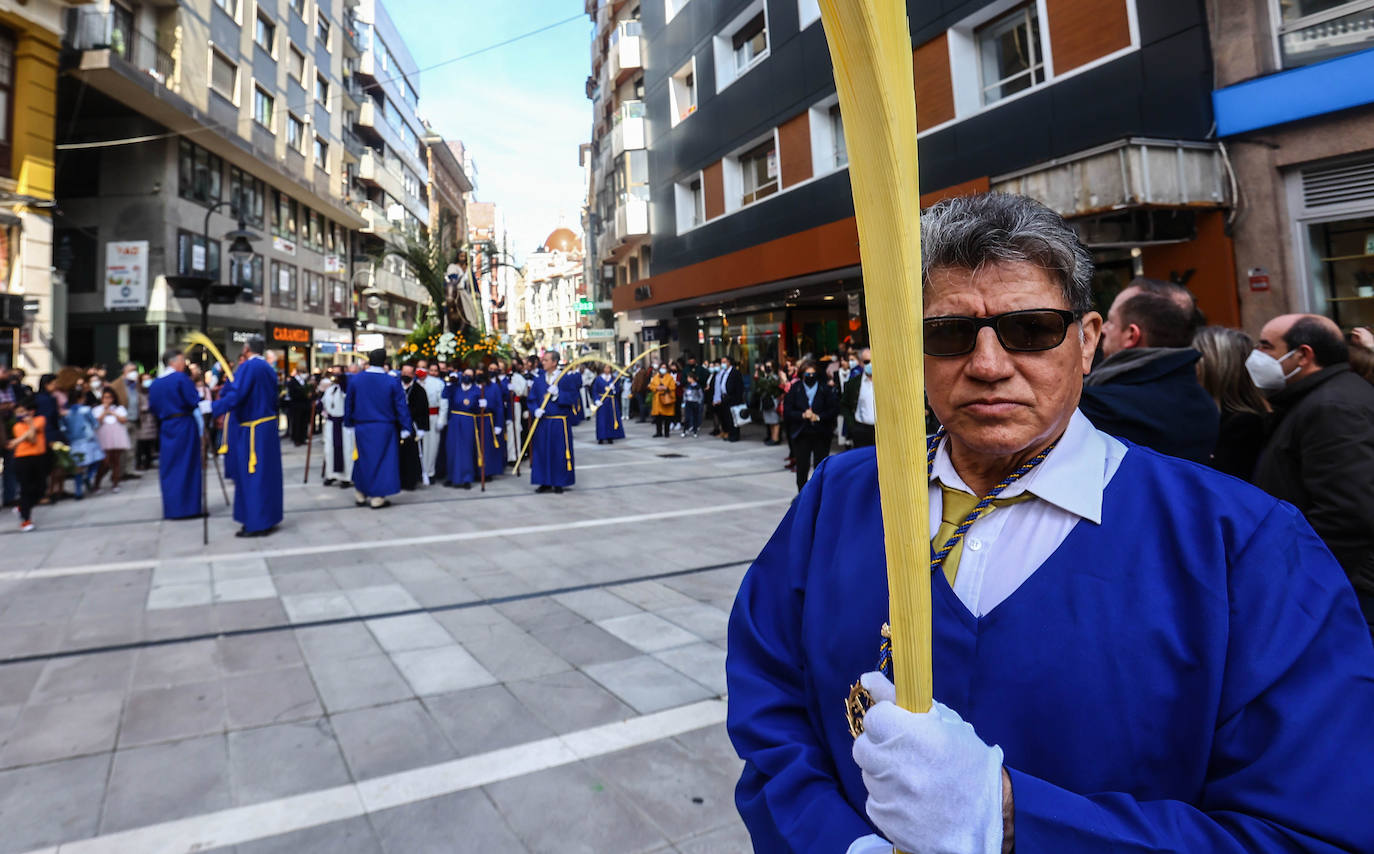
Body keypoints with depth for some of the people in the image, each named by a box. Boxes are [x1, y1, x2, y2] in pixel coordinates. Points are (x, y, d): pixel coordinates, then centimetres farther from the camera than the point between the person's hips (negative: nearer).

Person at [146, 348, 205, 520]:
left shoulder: (154, 384, 9)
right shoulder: (181, 378, -9)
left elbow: (153, 409, 11)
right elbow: (194, 401, -12)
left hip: (165, 429, 5)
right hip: (184, 427, -5)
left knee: (169, 469, 9)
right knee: (188, 466, 1)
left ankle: (171, 509, 12)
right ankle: (189, 506, 3)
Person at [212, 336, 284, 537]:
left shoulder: (248, 367, -13)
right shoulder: (269, 369, 12)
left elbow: (235, 394, -23)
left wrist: (212, 408, -20)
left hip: (252, 430, -8)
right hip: (268, 426, 8)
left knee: (253, 475, -3)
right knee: (267, 473, 12)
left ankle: (256, 524, 1)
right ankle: (268, 518, 19)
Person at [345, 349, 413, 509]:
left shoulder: (355, 380, -2)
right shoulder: (393, 382, -10)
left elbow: (348, 404, 7)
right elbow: (401, 406, -8)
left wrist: (348, 422, 19)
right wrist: (405, 430, -3)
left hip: (362, 428, 3)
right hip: (385, 429, -3)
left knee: (363, 461, 16)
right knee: (382, 461, 5)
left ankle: (360, 495, 27)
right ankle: (377, 498, 7)